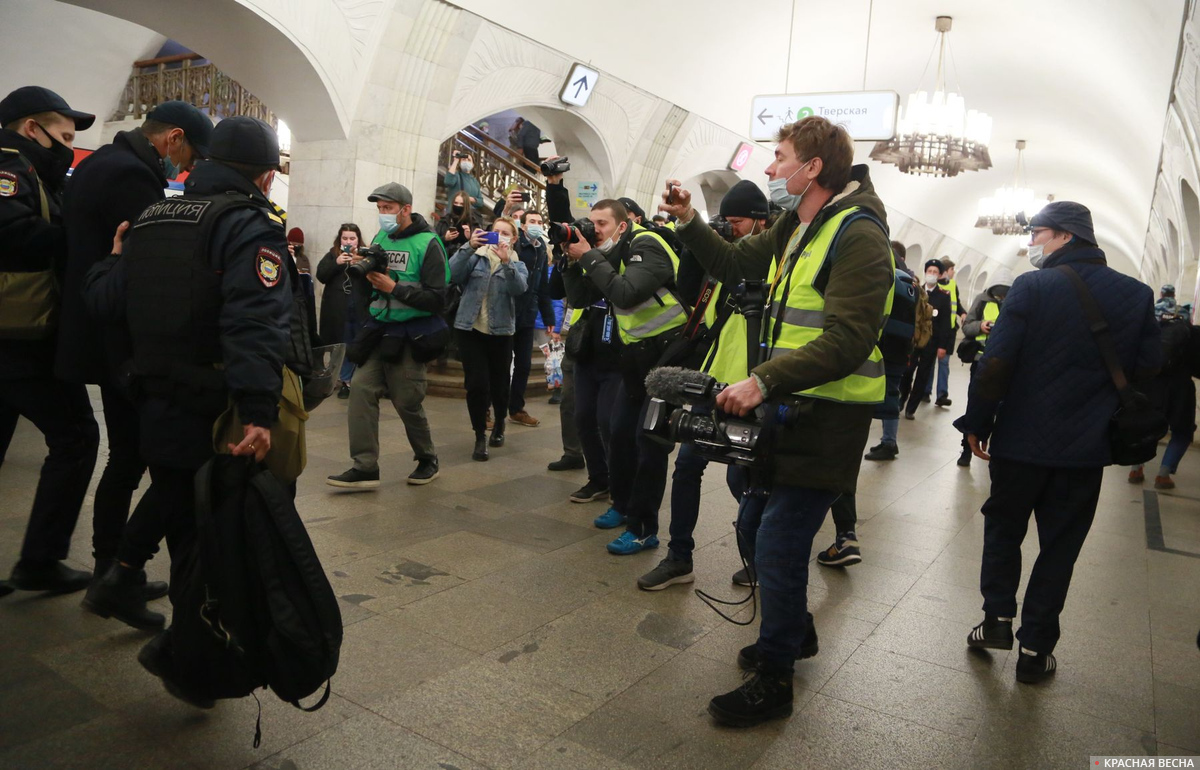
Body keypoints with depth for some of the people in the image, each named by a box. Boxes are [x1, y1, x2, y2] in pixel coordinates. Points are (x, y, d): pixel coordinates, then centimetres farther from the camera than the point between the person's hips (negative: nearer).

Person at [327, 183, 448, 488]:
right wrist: (358, 271, -6)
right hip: (378, 328, 6)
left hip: (409, 333, -6)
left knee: (407, 402, 1)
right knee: (361, 388, -7)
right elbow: (366, 291, 14)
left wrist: (394, 287, -20)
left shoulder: (427, 243, -9)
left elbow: (437, 300, -16)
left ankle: (428, 460, 24)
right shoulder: (380, 239, 10)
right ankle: (365, 468, -2)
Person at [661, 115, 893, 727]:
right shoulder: (795, 227, 13)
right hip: (786, 405, 9)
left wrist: (764, 380, -31)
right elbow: (736, 265, 25)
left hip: (826, 418, -9)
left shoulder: (858, 234, -16)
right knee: (754, 526, 17)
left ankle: (773, 682, 15)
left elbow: (847, 341, -25)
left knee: (778, 547, -4)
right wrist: (689, 223, 12)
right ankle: (796, 631, 41)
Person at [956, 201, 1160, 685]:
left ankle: (998, 618, 14)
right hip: (1086, 447, 3)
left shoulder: (1032, 287, -11)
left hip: (1021, 440, -3)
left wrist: (977, 423, -7)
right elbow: (1146, 368, 3)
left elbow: (996, 362, -16)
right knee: (1059, 545, 11)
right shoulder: (1137, 295, 1)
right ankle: (1035, 649, 16)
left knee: (1003, 527, 18)